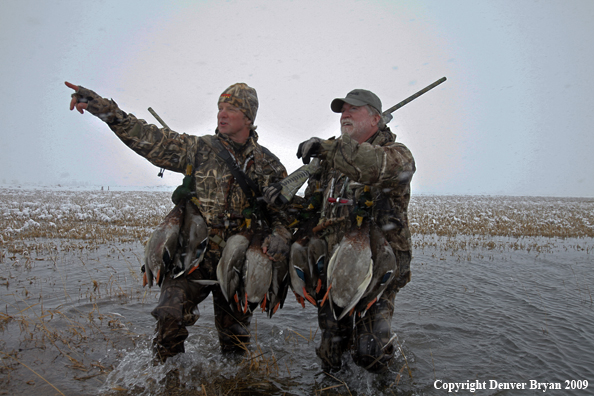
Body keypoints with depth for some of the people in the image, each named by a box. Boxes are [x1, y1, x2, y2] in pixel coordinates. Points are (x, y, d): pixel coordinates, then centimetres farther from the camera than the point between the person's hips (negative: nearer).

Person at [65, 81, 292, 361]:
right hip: (194, 254, -1)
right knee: (171, 313, -19)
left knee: (235, 333, 13)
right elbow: (148, 137, -7)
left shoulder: (269, 164, 2)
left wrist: (279, 235, -15)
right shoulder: (198, 149, -1)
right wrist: (101, 106, -16)